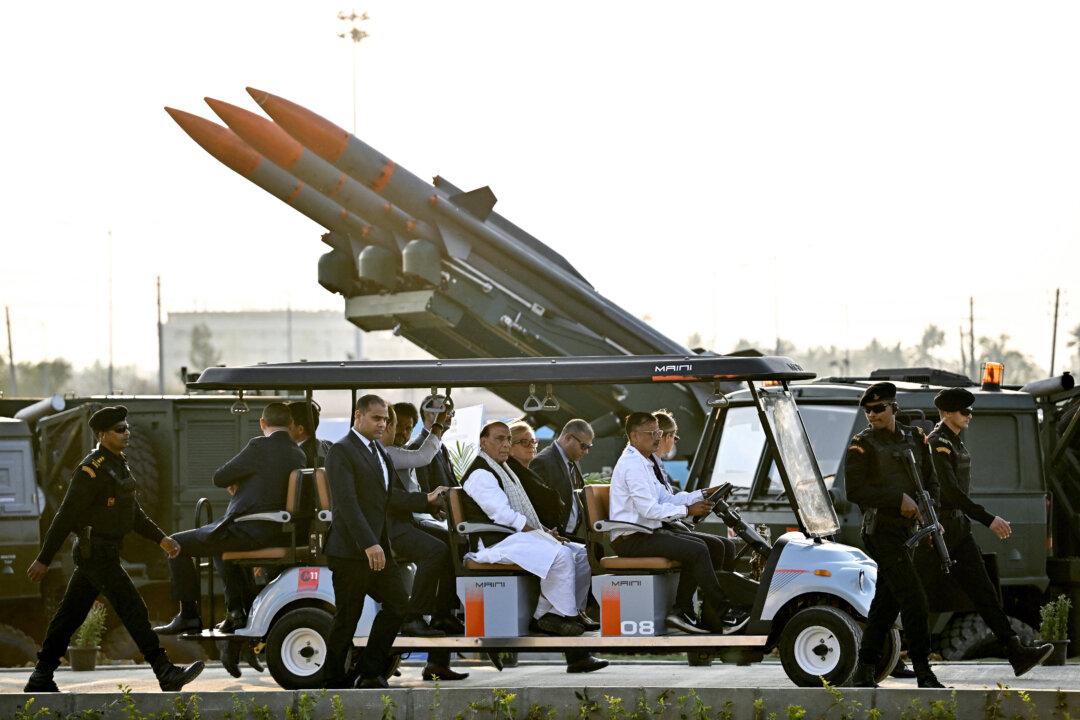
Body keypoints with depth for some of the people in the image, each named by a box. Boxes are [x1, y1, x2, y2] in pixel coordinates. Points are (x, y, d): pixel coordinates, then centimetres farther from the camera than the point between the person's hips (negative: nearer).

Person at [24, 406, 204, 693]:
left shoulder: (119, 465, 13)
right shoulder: (91, 470, -17)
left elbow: (134, 513, 23)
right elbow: (65, 516, -18)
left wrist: (160, 538, 13)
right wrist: (43, 560, -18)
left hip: (106, 552, 10)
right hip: (96, 553, -10)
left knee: (71, 614, 11)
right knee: (133, 609, -10)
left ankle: (40, 679, 15)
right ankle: (166, 674, -9)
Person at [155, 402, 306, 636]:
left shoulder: (259, 447, -14)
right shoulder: (298, 455, 9)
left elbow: (219, 478, -7)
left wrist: (232, 483, 13)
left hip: (248, 532, -9)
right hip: (277, 535, 9)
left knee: (177, 545, 4)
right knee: (220, 547, 37)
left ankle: (189, 615, 3)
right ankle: (237, 613, 29)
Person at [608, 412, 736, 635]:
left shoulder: (644, 463, 17)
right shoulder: (632, 465, -15)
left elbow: (667, 498, 17)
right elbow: (649, 509, -23)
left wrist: (702, 495, 6)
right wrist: (687, 511, -18)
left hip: (650, 531, 10)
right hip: (631, 539, -10)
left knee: (715, 547, 0)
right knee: (696, 549, -24)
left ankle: (682, 611, -3)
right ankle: (721, 614, -16)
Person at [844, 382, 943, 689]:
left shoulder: (915, 438, 13)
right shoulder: (862, 445, -5)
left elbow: (930, 482, 18)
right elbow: (855, 490, -12)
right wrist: (899, 499, -18)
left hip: (906, 531, 7)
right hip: (881, 530, -7)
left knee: (886, 601, 10)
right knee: (913, 598, -13)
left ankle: (864, 672, 17)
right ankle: (923, 673, -13)